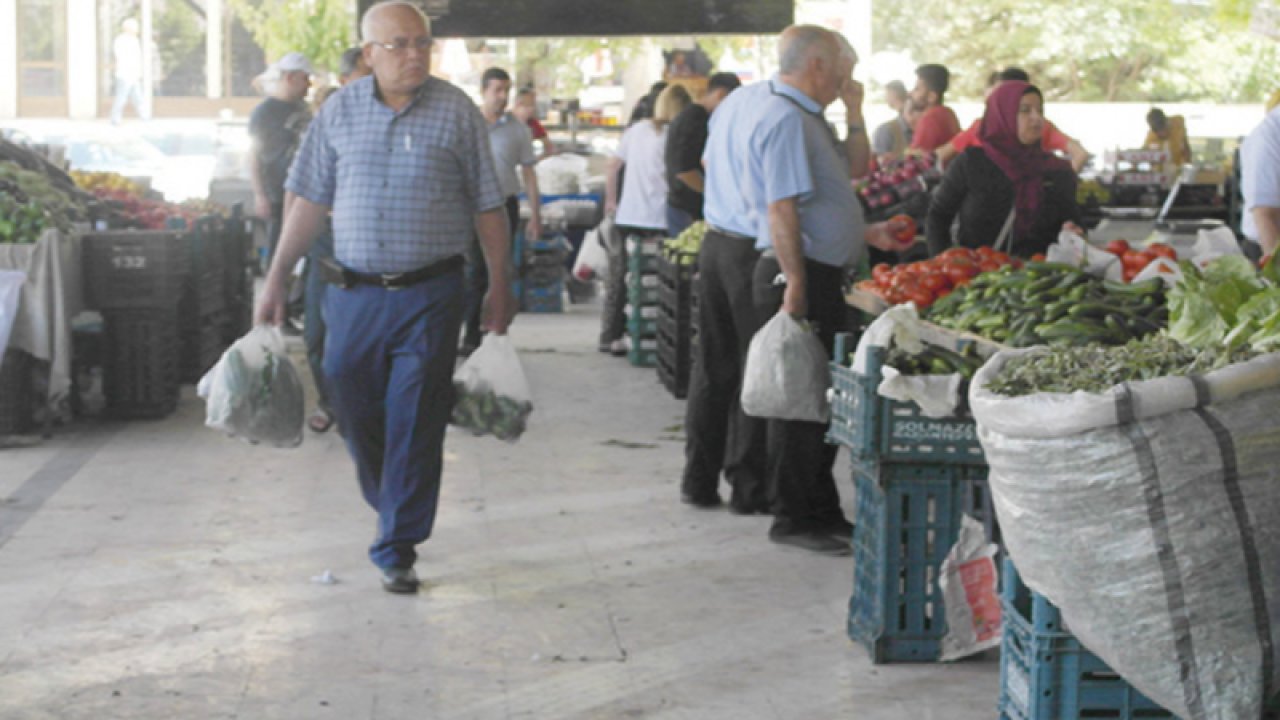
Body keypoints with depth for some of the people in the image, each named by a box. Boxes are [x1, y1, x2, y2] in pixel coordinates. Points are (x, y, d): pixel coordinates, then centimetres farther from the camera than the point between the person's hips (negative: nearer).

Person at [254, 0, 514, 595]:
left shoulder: (456, 111, 0)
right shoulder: (339, 111, 5)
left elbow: (488, 207, 3)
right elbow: (310, 201, 9)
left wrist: (499, 286, 4)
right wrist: (276, 279, 7)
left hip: (429, 294, -2)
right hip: (354, 293, 2)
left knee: (415, 424, -2)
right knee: (356, 412, 9)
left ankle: (397, 549, 7)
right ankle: (391, 507, 34)